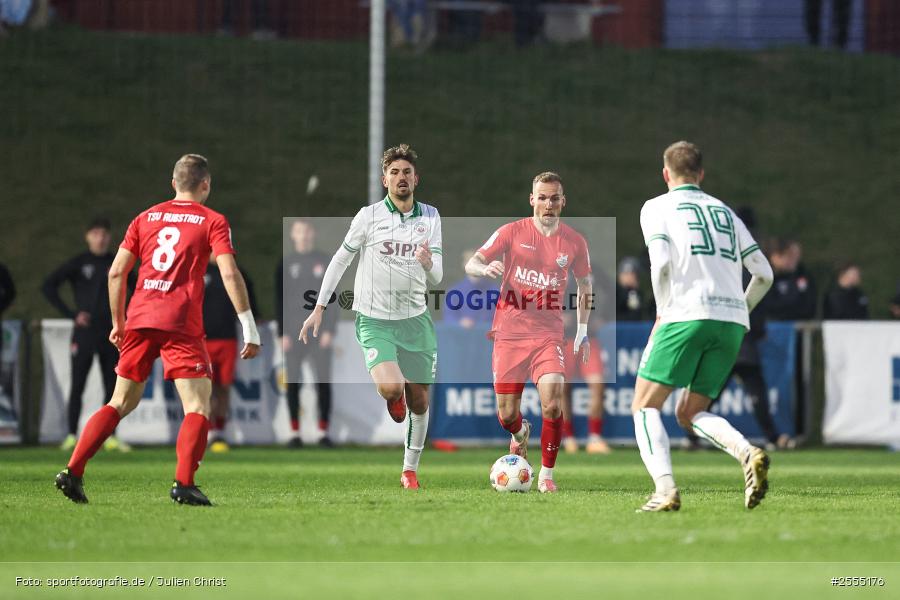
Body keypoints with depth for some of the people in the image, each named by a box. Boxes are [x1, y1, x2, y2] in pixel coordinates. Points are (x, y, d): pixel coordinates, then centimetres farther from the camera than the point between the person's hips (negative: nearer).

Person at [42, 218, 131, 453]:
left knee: (112, 386, 4)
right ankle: (72, 436, -1)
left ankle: (109, 436, 10)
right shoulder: (78, 263, -1)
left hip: (111, 334, 3)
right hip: (84, 334, -3)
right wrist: (71, 314, -11)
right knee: (77, 386, -3)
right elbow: (48, 286, -5)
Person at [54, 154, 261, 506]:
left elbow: (116, 272, 12)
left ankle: (73, 472, 4)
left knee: (120, 404, 14)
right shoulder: (212, 222, 4)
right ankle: (183, 484, -18)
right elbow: (229, 273, -8)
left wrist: (118, 323, 22)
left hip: (140, 319, 5)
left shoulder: (146, 218, 16)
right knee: (198, 406, -2)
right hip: (181, 324, -5)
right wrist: (249, 327, -7)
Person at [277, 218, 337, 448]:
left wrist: (329, 329, -5)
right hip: (293, 332, 0)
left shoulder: (323, 261, 8)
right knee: (293, 383, -2)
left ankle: (323, 431, 1)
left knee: (323, 381, -3)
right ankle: (295, 432, 2)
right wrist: (283, 333, -4)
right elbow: (280, 299, 4)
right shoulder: (285, 263, 7)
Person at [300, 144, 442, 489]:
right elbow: (340, 261, 3)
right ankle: (395, 399, 14)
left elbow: (435, 279, 3)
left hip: (415, 319, 4)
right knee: (390, 388, -25)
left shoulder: (430, 217, 4)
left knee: (419, 400, 8)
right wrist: (319, 308, 1)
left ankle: (410, 470, 26)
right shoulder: (369, 216, -6)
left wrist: (429, 264, -21)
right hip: (374, 320, -4)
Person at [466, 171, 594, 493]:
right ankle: (520, 434, 42)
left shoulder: (574, 242, 2)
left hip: (549, 335, 0)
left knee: (552, 404, -20)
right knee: (507, 415, 4)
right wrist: (485, 268, -26)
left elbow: (584, 285, 18)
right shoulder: (512, 232, -3)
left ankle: (547, 475, -2)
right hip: (509, 333, 0)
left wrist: (582, 330, 14)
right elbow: (471, 264, -3)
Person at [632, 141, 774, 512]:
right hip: (732, 322, 5)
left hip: (687, 315, -5)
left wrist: (663, 312, 4)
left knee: (645, 407, 4)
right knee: (691, 413, 14)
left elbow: (661, 262, -10)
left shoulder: (657, 207, 8)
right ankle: (748, 454, -15)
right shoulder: (726, 212, 23)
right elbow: (764, 274, 17)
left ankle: (665, 490, -18)